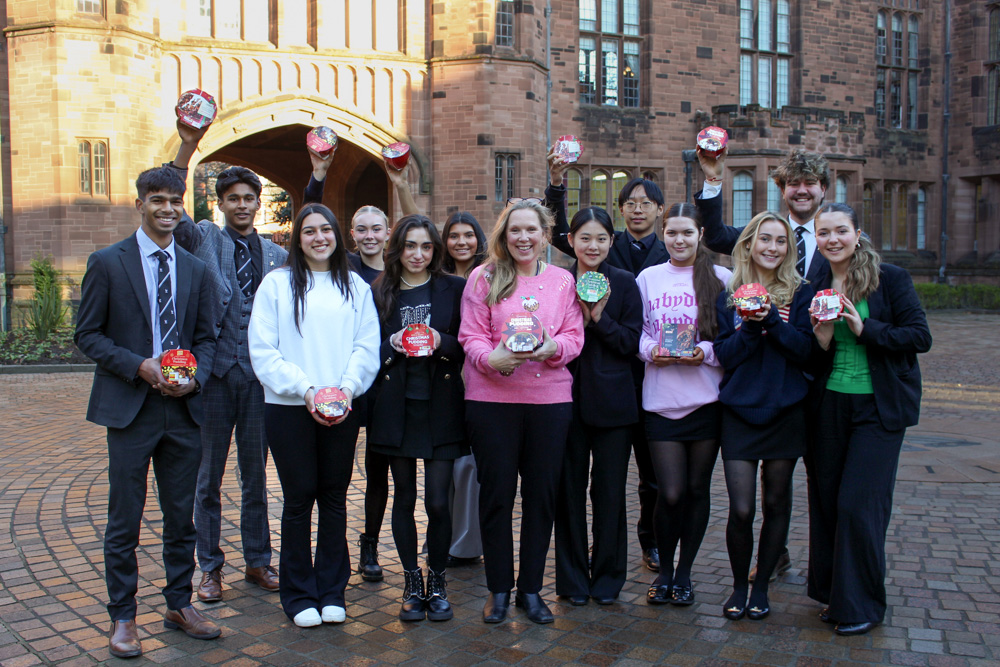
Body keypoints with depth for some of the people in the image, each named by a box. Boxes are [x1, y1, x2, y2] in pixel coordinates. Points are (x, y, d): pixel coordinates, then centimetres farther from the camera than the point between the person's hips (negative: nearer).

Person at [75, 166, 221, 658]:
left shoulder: (195, 268, 10)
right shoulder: (107, 262, -1)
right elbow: (87, 334, -2)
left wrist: (196, 374, -7)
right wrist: (138, 366, -16)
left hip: (183, 406, 4)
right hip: (130, 408, -3)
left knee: (181, 515, 12)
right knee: (124, 520, 4)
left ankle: (179, 604, 27)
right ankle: (122, 617, 18)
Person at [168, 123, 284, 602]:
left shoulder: (277, 255, 11)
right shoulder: (203, 240, 2)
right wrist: (188, 147, -26)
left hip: (260, 375, 2)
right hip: (214, 373, -2)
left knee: (256, 473, 12)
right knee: (209, 476, 7)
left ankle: (258, 561, 25)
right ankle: (210, 567, 20)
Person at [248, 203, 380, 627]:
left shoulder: (355, 287, 12)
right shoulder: (277, 284, 3)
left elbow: (368, 347, 5)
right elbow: (262, 351, -4)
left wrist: (347, 388, -12)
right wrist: (305, 390, -14)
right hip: (288, 408, -2)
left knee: (334, 497, 7)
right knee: (299, 498, 2)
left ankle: (331, 591, 20)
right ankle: (299, 595, 16)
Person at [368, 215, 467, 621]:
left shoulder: (453, 289, 5)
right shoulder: (380, 292, 8)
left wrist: (442, 342, -13)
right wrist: (392, 345, -10)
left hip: (440, 405, -1)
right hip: (396, 404, 1)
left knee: (438, 501, -3)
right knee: (404, 497, 7)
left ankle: (437, 583, 17)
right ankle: (412, 584, 22)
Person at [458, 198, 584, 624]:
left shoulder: (562, 280, 9)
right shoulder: (483, 278, 2)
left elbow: (574, 337, 5)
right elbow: (471, 337, -2)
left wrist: (552, 348, -17)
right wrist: (492, 357, -23)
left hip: (550, 399, 2)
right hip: (492, 399, -2)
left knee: (542, 494, 7)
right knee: (496, 493, 5)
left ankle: (531, 589, 22)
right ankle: (499, 589, 20)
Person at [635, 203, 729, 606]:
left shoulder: (721, 278, 3)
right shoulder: (648, 278, 8)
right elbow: (636, 333, 9)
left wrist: (706, 352, -15)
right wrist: (651, 350, -10)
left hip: (706, 398, 0)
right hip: (661, 398, 0)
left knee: (697, 489, 7)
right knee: (671, 493, -4)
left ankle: (684, 573, 26)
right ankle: (664, 570, 20)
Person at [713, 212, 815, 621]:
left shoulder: (800, 293, 3)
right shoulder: (728, 295, 5)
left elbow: (806, 350, -6)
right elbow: (725, 354, -1)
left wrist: (772, 319, -18)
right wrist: (750, 326, -17)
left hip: (786, 412, 0)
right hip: (740, 411, 0)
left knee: (776, 503, 8)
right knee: (741, 509, -6)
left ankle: (761, 587, 25)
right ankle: (739, 585, 17)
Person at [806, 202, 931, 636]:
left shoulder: (891, 279, -5)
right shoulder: (816, 288, 8)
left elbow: (920, 337, -9)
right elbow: (809, 357, 10)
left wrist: (865, 329, -20)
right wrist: (821, 340, -11)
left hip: (879, 406, -4)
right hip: (830, 405, 4)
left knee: (858, 504, -6)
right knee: (826, 500, 7)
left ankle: (862, 605, 11)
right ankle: (833, 594, 25)